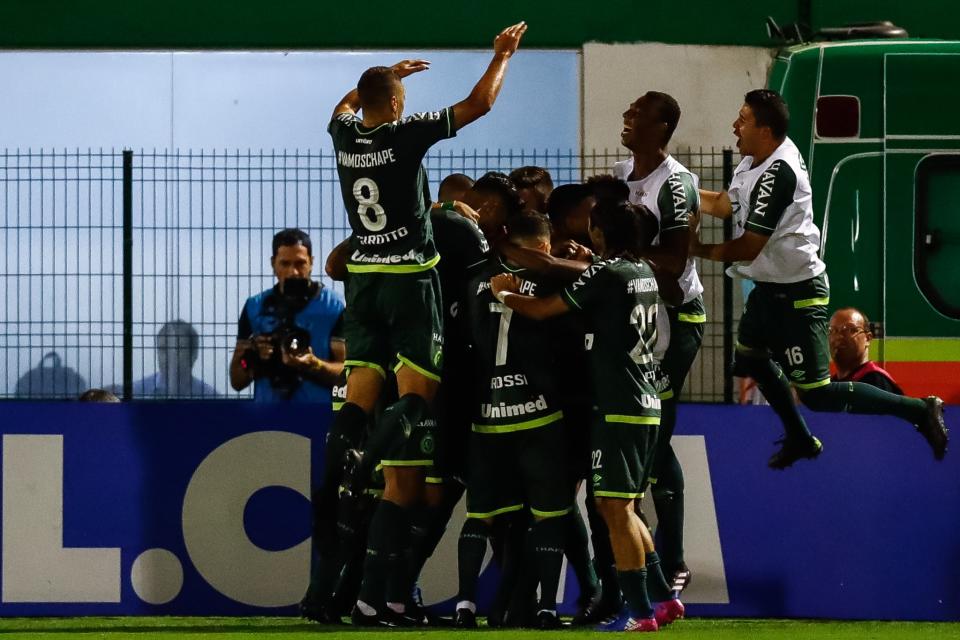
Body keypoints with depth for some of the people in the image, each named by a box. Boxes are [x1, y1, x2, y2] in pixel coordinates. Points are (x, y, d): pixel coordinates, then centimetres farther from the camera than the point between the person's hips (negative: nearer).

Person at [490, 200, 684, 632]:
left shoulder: (606, 273, -12)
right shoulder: (643, 273, 12)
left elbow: (540, 310, -9)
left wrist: (503, 294, 6)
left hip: (618, 406, -9)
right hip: (646, 405, 9)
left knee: (615, 508, -6)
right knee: (621, 508, 16)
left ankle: (640, 611, -7)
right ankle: (664, 597, 15)